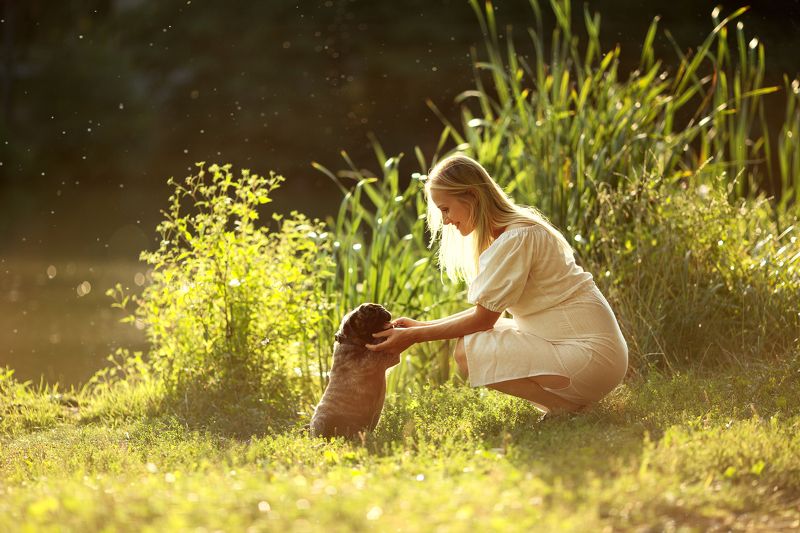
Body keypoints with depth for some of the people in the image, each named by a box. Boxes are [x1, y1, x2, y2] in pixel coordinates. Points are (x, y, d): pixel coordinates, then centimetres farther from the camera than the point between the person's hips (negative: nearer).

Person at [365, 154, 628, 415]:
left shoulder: (516, 239, -17)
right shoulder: (506, 233, 13)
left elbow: (484, 318, -14)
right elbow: (488, 309, 14)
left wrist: (414, 336, -8)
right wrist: (421, 326, 10)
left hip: (591, 354, -10)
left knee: (468, 352, -14)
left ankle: (565, 406, -8)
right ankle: (565, 403, 8)